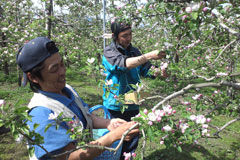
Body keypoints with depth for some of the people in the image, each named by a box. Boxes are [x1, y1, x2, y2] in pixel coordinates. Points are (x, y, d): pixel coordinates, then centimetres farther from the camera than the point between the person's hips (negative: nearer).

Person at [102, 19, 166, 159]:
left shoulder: (134, 51, 5)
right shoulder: (109, 52, -11)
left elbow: (146, 71, 5)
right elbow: (123, 64, -30)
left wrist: (161, 71, -16)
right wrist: (149, 56, -39)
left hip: (133, 105, 5)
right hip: (116, 106, -4)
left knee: (132, 143, 16)